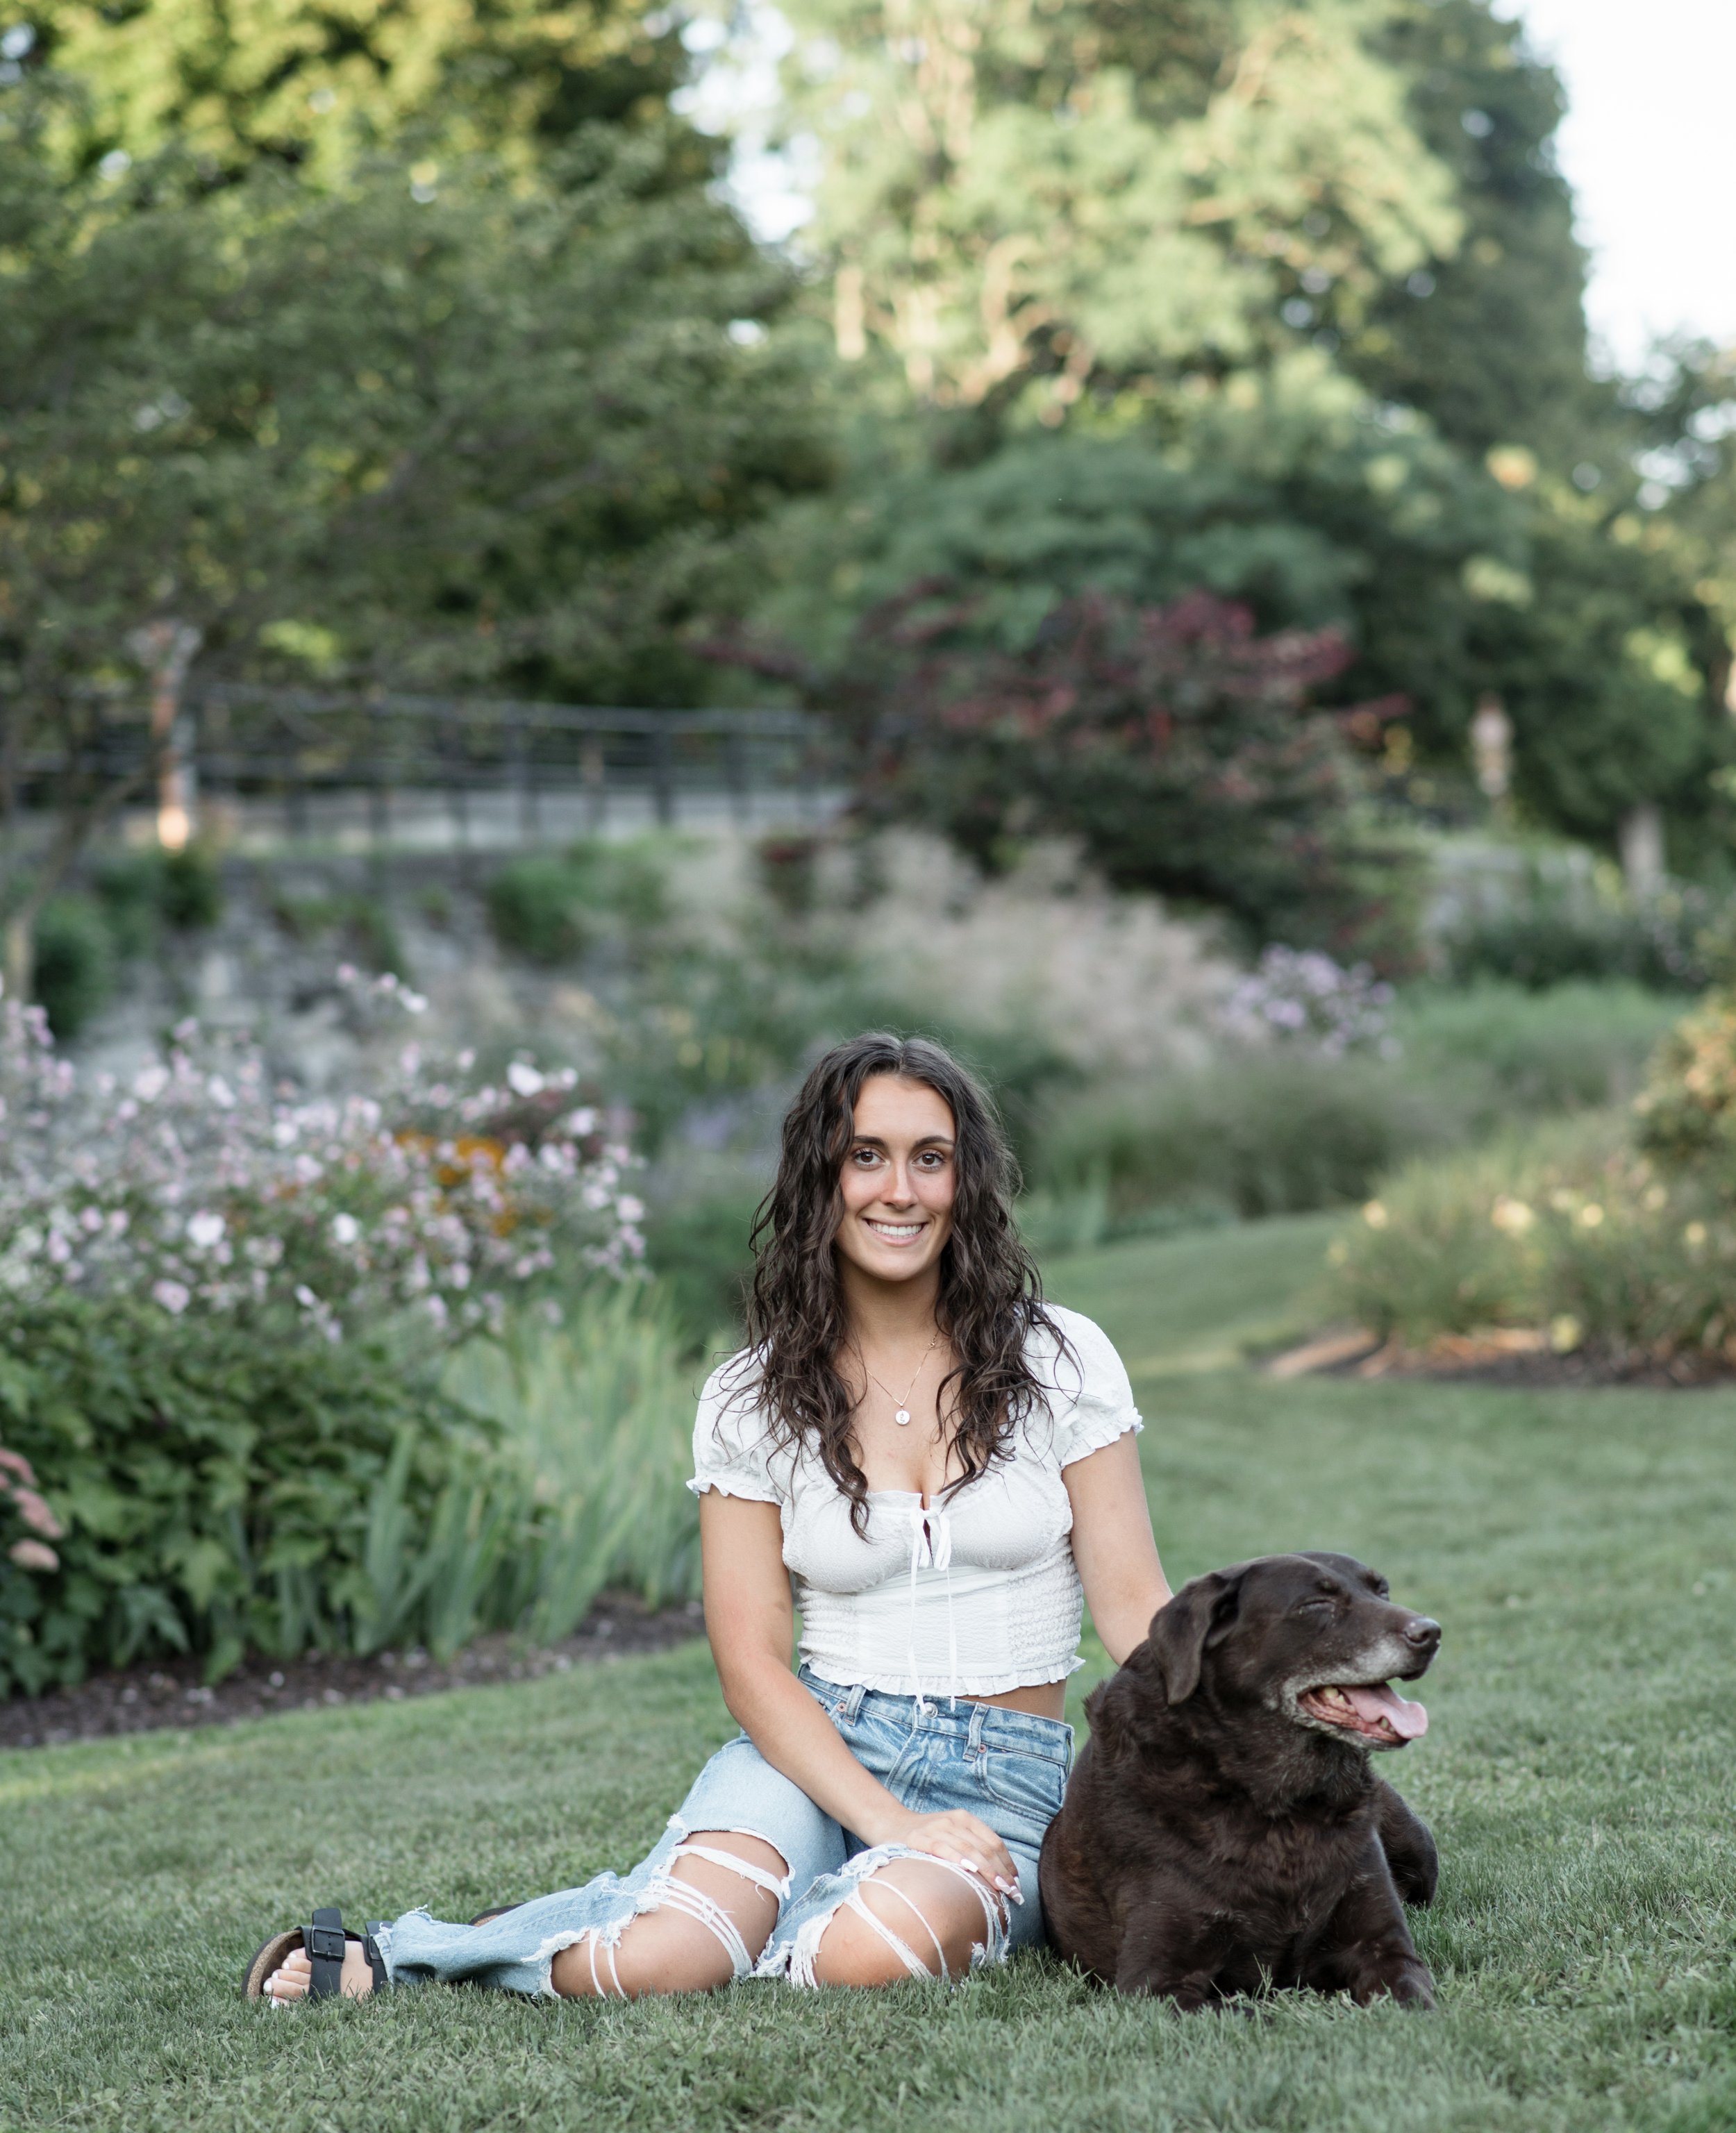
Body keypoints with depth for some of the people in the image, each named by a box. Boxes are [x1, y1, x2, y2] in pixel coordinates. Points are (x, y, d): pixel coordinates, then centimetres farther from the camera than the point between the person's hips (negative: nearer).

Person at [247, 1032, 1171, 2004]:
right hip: (820, 1750, 0)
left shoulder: (1061, 1359, 1)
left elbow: (1135, 1607, 0)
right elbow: (752, 1663, -3)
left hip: (1004, 1779, 0)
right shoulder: (752, 1401, 1)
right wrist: (892, 1826, -17)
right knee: (663, 1960, -28)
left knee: (873, 1951, -33)